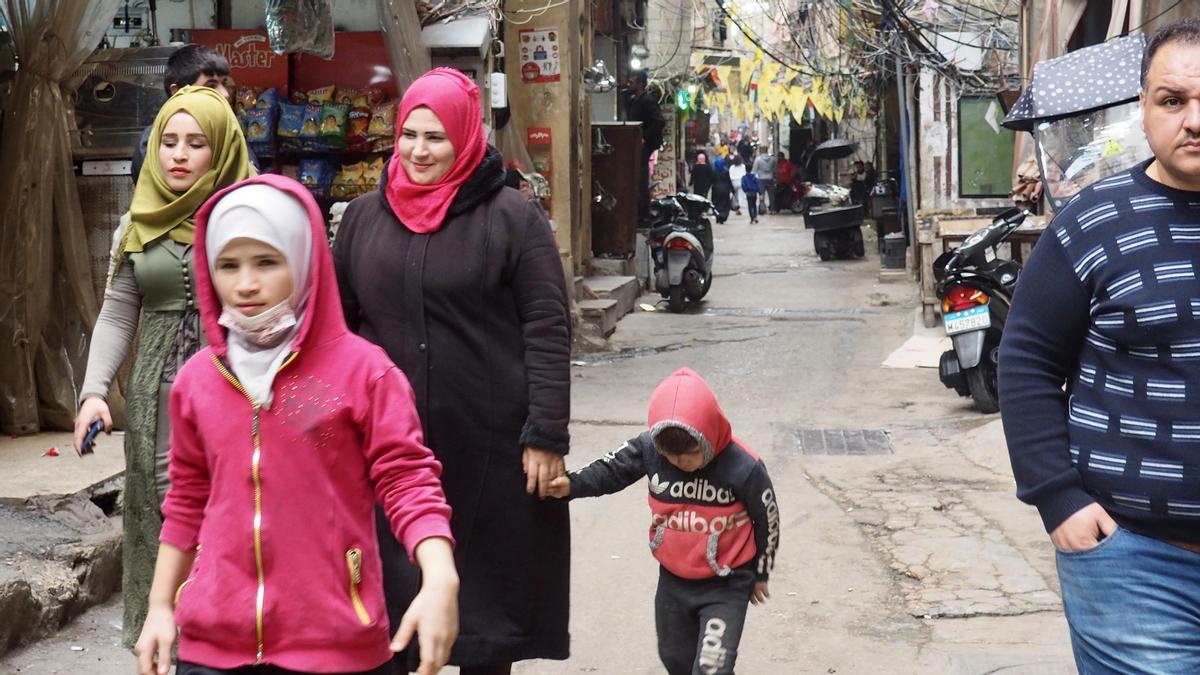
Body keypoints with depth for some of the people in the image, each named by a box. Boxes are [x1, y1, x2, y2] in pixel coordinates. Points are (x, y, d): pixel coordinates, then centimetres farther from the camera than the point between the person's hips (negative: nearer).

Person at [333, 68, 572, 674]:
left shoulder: (512, 218, -5)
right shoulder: (364, 216, 8)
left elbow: (548, 331, -7)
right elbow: (338, 323, 14)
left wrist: (547, 436, -12)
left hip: (489, 441, -3)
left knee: (487, 578, 9)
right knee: (393, 583, 10)